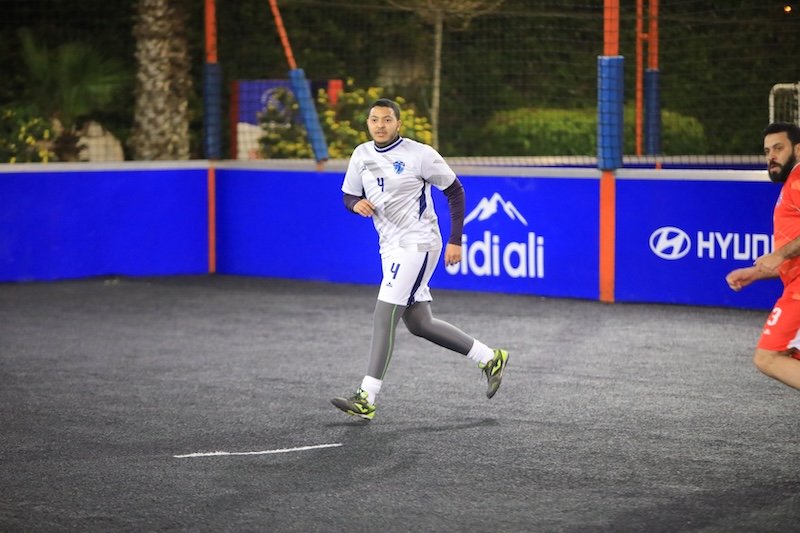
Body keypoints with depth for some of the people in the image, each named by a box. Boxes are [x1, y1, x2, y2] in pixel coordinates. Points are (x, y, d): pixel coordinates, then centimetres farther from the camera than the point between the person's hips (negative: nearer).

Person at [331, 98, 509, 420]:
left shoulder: (419, 154, -11)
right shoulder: (361, 155, 6)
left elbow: (455, 192, -3)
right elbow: (348, 197, 16)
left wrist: (455, 241, -7)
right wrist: (357, 204, -10)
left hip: (417, 245, -8)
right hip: (390, 248, 8)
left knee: (384, 317, -15)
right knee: (419, 324, 12)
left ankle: (366, 399, -16)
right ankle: (489, 358, 27)